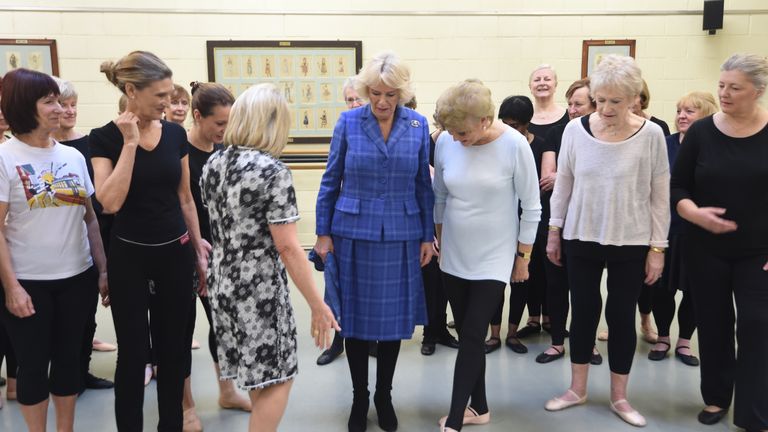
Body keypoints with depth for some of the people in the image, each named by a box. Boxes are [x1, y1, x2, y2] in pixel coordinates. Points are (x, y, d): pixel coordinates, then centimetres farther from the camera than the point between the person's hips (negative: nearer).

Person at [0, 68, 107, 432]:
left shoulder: (73, 156, 5)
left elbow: (90, 218, 8)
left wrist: (103, 269, 4)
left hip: (76, 276, 4)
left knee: (69, 357, 14)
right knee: (34, 363, 9)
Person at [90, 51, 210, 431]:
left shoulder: (175, 133, 2)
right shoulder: (104, 138, -8)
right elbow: (110, 202, -21)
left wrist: (199, 248, 11)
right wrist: (130, 143, -19)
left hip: (176, 254, 4)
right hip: (129, 257, -3)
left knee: (173, 349, 13)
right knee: (133, 353, 7)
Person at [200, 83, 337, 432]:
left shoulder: (212, 164, 3)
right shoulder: (272, 170, -19)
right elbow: (287, 247, -20)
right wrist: (317, 305, -14)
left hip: (222, 282, 8)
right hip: (258, 287, -8)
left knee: (256, 374, 23)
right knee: (276, 377, 8)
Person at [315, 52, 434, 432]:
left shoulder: (418, 125, -1)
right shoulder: (348, 122, -5)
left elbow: (424, 185, 4)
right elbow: (330, 181, 1)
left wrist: (428, 236, 4)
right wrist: (323, 232, 0)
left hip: (400, 236, 1)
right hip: (354, 234, -1)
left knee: (393, 317, 10)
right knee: (355, 317, 8)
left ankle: (384, 397, 31)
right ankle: (359, 398, 27)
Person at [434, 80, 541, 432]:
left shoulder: (514, 145, -17)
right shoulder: (445, 143, -7)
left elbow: (531, 207, -8)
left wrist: (523, 257, -4)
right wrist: (440, 244, 12)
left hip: (494, 258, -4)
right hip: (455, 256, 4)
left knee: (472, 337, -3)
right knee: (466, 335, 13)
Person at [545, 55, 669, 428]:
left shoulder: (651, 135, -9)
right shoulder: (575, 129, -5)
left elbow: (660, 196, -4)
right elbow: (563, 184, 4)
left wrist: (657, 248, -4)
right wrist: (554, 232, 6)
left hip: (631, 243, -1)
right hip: (581, 239, 2)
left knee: (622, 317, 8)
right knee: (583, 312, 11)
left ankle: (619, 397, 26)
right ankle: (577, 389, 28)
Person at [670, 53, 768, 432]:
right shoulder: (701, 132, -2)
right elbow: (677, 188, 2)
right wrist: (695, 213, -18)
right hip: (706, 249, 1)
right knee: (713, 325, 11)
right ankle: (716, 397, 30)